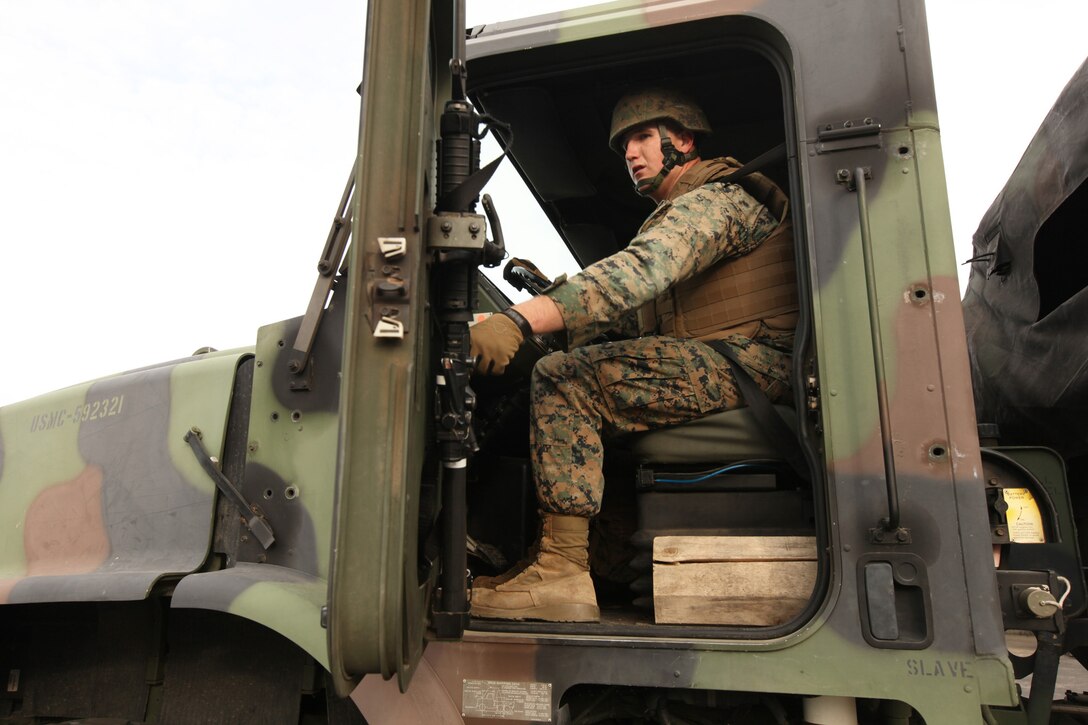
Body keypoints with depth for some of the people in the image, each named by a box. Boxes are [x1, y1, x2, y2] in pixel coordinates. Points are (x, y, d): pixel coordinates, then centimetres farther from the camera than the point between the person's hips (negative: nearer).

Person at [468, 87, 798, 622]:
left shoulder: (715, 198, -6)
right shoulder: (679, 215, 28)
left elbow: (640, 272, -28)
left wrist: (520, 319, -38)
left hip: (748, 362, -10)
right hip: (706, 365, 10)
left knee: (562, 379, -22)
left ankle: (562, 573, -24)